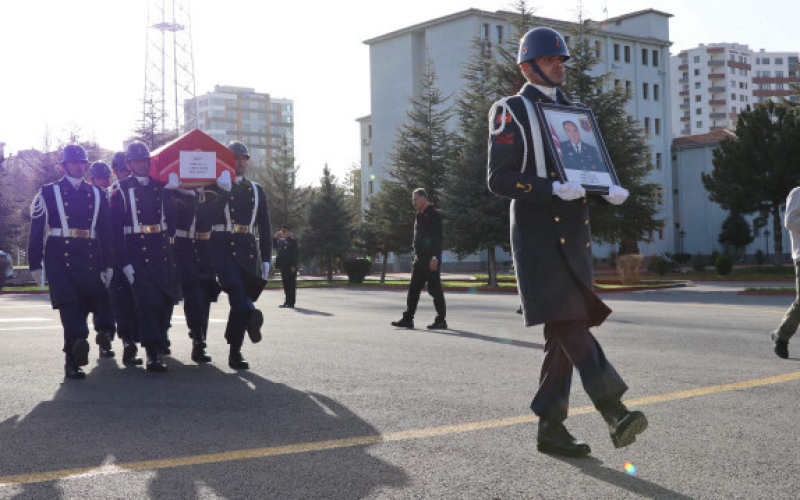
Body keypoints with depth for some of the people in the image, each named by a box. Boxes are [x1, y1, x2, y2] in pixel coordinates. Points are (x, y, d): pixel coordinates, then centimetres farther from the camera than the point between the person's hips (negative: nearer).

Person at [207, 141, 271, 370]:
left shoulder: (257, 190, 19)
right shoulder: (217, 186, 11)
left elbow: (264, 226, 17)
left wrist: (266, 258, 10)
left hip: (248, 248, 3)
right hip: (222, 245, -3)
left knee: (241, 298, 0)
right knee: (235, 286, -28)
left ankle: (235, 352, 5)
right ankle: (250, 316, -54)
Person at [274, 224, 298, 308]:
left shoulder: (292, 241, -7)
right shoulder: (281, 240, 15)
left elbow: (295, 254, -12)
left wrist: (293, 266, -17)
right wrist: (276, 238, 5)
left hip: (290, 267, -7)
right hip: (283, 266, 7)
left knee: (291, 284, -3)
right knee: (285, 284, 12)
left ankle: (291, 303, -1)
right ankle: (287, 301, 19)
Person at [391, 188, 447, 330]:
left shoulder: (433, 215, -11)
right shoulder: (420, 215, 17)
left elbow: (437, 237, -18)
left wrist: (434, 257, -24)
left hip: (431, 260, -9)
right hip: (420, 260, 9)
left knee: (435, 289, -3)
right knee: (413, 289, 7)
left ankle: (441, 321, 4)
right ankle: (408, 319, 9)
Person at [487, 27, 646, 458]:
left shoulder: (570, 112, 22)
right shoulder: (511, 112, 0)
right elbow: (499, 180, -9)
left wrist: (610, 190, -1)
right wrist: (554, 189, -22)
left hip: (574, 236, 7)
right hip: (538, 236, -7)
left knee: (563, 332, 5)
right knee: (570, 322, -17)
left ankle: (550, 427, 10)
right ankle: (614, 413, -24)